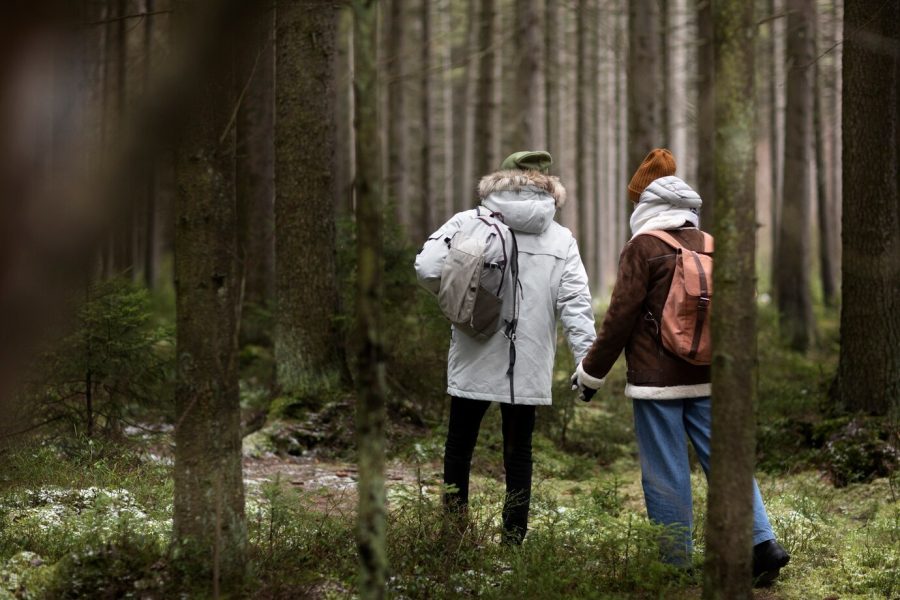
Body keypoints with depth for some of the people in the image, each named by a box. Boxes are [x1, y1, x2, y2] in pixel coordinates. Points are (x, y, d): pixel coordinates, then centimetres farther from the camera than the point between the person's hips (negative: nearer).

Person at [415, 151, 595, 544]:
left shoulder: (469, 223, -3)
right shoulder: (561, 239, 4)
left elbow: (427, 267, -12)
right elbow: (576, 303, -3)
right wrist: (587, 360, -3)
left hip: (474, 361, -1)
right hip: (529, 367, 1)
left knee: (459, 446, 12)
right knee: (518, 452, 9)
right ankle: (514, 538, 9)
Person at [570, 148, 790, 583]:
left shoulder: (643, 248, -8)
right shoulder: (711, 246, 8)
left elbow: (620, 317, -8)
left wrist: (591, 372, 1)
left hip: (657, 382, -5)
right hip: (706, 379, 5)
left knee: (665, 475, 0)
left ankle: (676, 563, 4)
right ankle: (762, 543, -3)